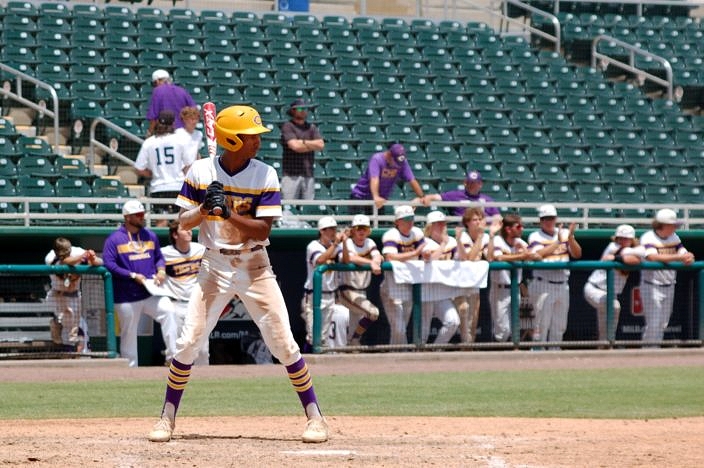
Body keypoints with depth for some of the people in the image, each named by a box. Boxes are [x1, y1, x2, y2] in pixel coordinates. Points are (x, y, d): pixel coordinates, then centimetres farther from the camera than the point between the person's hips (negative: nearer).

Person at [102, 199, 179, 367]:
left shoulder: (151, 236, 13)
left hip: (151, 292, 3)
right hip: (127, 296, -3)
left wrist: (161, 270, -1)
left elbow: (159, 257, 22)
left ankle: (173, 356, -21)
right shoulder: (114, 239, -2)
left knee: (167, 311, -23)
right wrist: (133, 276, -17)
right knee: (129, 334, 3)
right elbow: (109, 265, -10)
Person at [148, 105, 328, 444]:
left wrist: (228, 212, -28)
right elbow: (184, 223, -1)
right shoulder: (200, 172, -5)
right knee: (188, 343, -4)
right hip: (214, 267, 1)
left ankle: (315, 416, 7)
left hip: (255, 269, -1)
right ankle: (167, 418, 9)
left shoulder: (265, 175, -8)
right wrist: (205, 208, -22)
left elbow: (263, 230, -14)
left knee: (284, 345, -3)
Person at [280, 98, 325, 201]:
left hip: (308, 174, 5)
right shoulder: (287, 126, -1)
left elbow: (321, 145, 1)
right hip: (291, 174, -5)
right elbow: (295, 146, -14)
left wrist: (303, 142, -5)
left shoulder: (311, 127, 15)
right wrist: (312, 145, -1)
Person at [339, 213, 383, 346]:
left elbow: (377, 256, -12)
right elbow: (349, 258, -31)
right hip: (347, 291, -7)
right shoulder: (347, 243, -10)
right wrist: (370, 262, -44)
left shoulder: (370, 243, 7)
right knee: (373, 312, -23)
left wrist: (376, 262, -36)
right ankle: (355, 339, -9)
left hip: (362, 292, 7)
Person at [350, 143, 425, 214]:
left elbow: (412, 180, -10)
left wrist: (422, 198, -21)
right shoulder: (376, 159, -24)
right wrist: (376, 197, -55)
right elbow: (374, 179, -39)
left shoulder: (402, 162, -9)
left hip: (381, 198, 5)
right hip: (361, 196, -5)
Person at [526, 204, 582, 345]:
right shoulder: (535, 236, -2)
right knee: (542, 323, -7)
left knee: (559, 326, 11)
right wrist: (557, 242, -18)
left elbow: (577, 254, 0)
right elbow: (537, 254, -20)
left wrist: (570, 238, -17)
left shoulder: (565, 233, 9)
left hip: (562, 286, 5)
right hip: (543, 286, -5)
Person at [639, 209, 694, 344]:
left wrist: (689, 258, -26)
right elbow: (652, 257, -30)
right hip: (651, 286, -7)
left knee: (662, 324, 12)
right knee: (653, 324, -10)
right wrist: (678, 257, -35)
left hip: (669, 286, 7)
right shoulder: (648, 237, -14)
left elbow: (685, 254, 1)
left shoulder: (674, 237, 6)